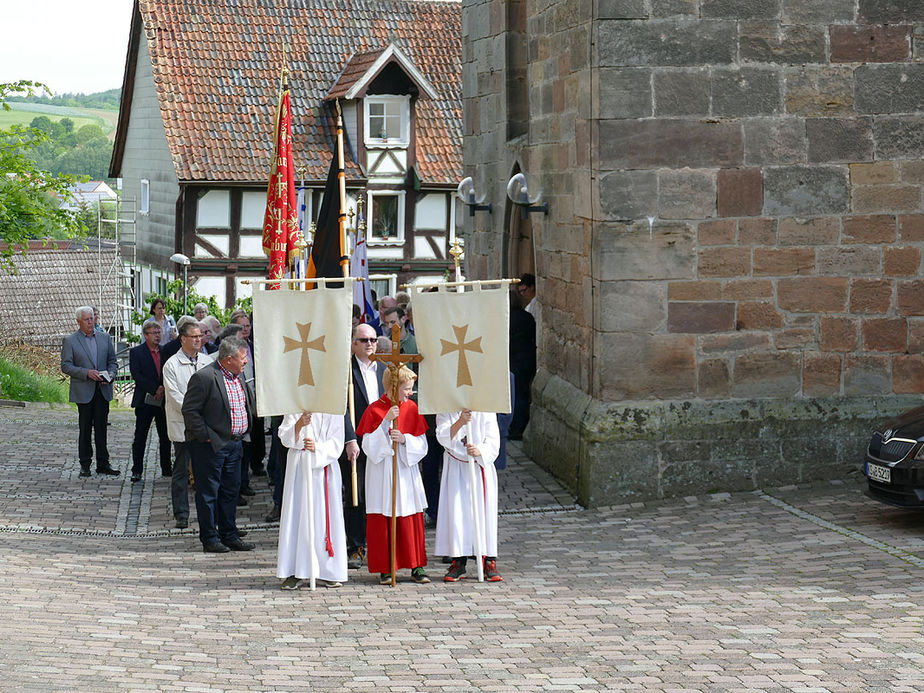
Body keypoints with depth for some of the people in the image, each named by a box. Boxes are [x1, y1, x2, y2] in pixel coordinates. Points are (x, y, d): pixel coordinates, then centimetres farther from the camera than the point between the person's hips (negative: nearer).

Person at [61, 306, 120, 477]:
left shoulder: (104, 338, 11)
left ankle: (103, 463, 11)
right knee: (85, 429, 2)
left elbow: (112, 361, 15)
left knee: (101, 428, 5)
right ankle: (85, 465, 10)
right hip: (84, 391, -3)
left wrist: (110, 374, -7)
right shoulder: (70, 341, 0)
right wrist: (87, 373, -17)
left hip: (103, 391, 3)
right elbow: (66, 366, -5)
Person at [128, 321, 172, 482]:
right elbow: (136, 375, -12)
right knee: (140, 437, -1)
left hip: (163, 400, 4)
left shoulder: (165, 351, 10)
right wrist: (155, 389, -17)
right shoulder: (136, 352, -3)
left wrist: (164, 388, -10)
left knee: (165, 437, 9)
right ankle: (137, 470, 4)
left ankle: (166, 468, 19)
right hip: (145, 401, -4)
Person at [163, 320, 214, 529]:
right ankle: (181, 514, 6)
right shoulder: (172, 364, -4)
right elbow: (174, 395, -9)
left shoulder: (207, 361, 9)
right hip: (182, 425, -4)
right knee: (181, 470, 1)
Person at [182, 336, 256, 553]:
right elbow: (190, 411, -17)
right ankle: (209, 539, 9)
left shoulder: (238, 377, 10)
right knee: (208, 493, 1)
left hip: (234, 444, 8)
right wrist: (206, 437, -17)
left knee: (231, 491, 14)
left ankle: (229, 536, 23)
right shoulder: (204, 378, -17)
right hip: (211, 446, -8)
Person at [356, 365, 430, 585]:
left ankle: (416, 566, 9)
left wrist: (404, 439, -16)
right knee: (381, 520, -1)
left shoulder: (411, 408, 4)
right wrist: (386, 422, -21)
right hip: (381, 472, -3)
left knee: (411, 519, 3)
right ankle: (384, 569, 7)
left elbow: (422, 444, 3)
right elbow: (369, 446, -12)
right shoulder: (375, 410, -6)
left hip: (406, 470, 3)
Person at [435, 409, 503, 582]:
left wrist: (480, 451, -27)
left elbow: (493, 441, -7)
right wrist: (460, 422, -34)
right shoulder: (445, 411, -2)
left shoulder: (485, 411, -2)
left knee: (485, 513, -3)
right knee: (456, 514, -2)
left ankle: (489, 563, 4)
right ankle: (458, 563, 7)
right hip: (456, 468, 0)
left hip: (481, 467, 0)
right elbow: (443, 437, -17)